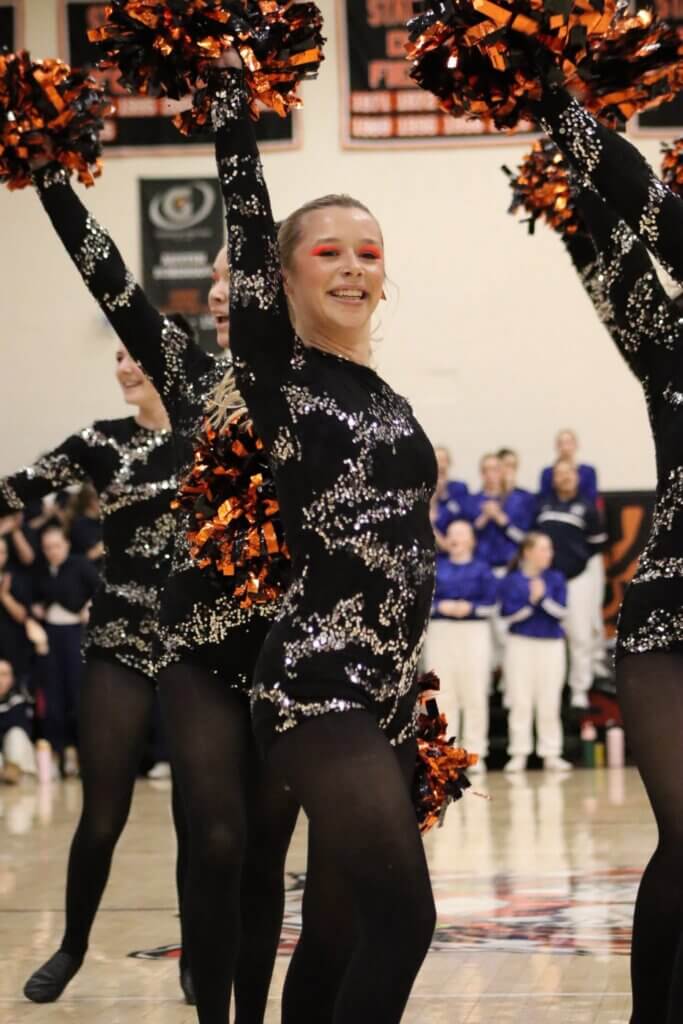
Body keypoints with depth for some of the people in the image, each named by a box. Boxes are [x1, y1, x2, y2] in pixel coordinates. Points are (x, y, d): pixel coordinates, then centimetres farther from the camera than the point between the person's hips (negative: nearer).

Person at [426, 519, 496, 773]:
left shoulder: (481, 569, 7)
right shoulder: (436, 568, 12)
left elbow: (491, 601, -1)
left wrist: (470, 607, -16)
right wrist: (440, 606, -13)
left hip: (474, 631, -2)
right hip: (441, 631, 2)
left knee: (474, 694, -3)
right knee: (443, 694, 2)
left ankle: (474, 753, 0)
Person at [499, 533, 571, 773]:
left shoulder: (556, 579, 6)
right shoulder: (511, 580, 1)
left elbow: (561, 611, -2)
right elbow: (508, 614, -6)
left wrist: (543, 598, -16)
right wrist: (531, 602, -13)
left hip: (552, 644, 1)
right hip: (521, 644, -1)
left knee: (549, 702, 1)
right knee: (521, 701, -1)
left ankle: (551, 753, 6)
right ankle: (519, 753, 4)